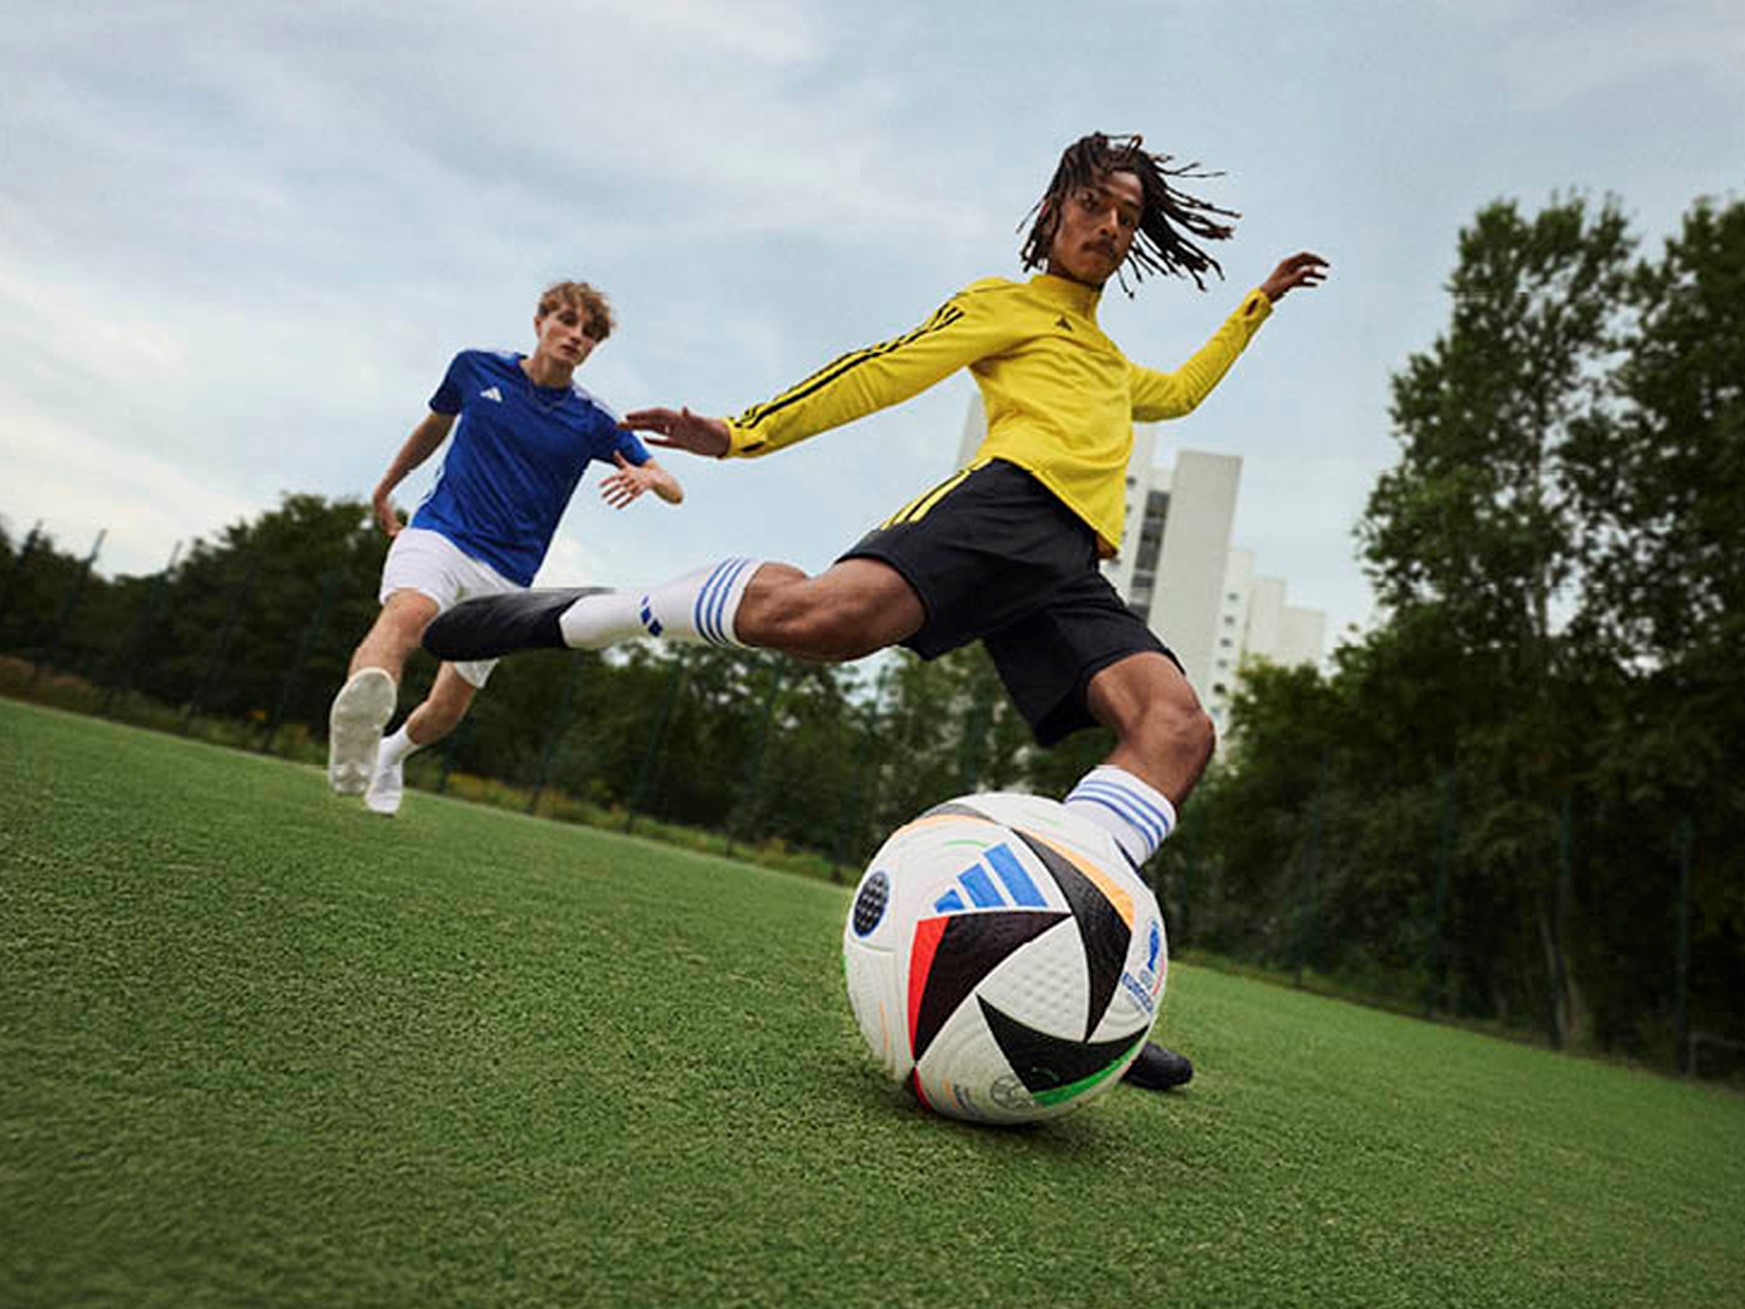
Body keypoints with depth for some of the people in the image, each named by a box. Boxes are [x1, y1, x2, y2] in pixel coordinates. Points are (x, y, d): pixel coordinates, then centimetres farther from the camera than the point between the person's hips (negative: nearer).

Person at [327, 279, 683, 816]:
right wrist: (386, 487, 33)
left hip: (507, 573, 1)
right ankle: (356, 730, -62)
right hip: (437, 531, -1)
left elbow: (674, 491, 1)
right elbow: (435, 426, 24)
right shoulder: (475, 368, 5)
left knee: (447, 709, 6)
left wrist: (650, 477, -24)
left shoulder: (593, 422, 1)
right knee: (406, 614, -36)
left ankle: (392, 752, 38)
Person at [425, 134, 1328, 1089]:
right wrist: (745, 433, -3)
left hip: (1070, 570, 6)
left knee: (1177, 727, -21)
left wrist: (1255, 308, 58)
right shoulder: (1006, 303, 20)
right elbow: (889, 370, 8)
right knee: (827, 613, -37)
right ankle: (570, 617, -16)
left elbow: (1178, 393, 60)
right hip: (1009, 497, -6)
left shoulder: (1110, 361, 41)